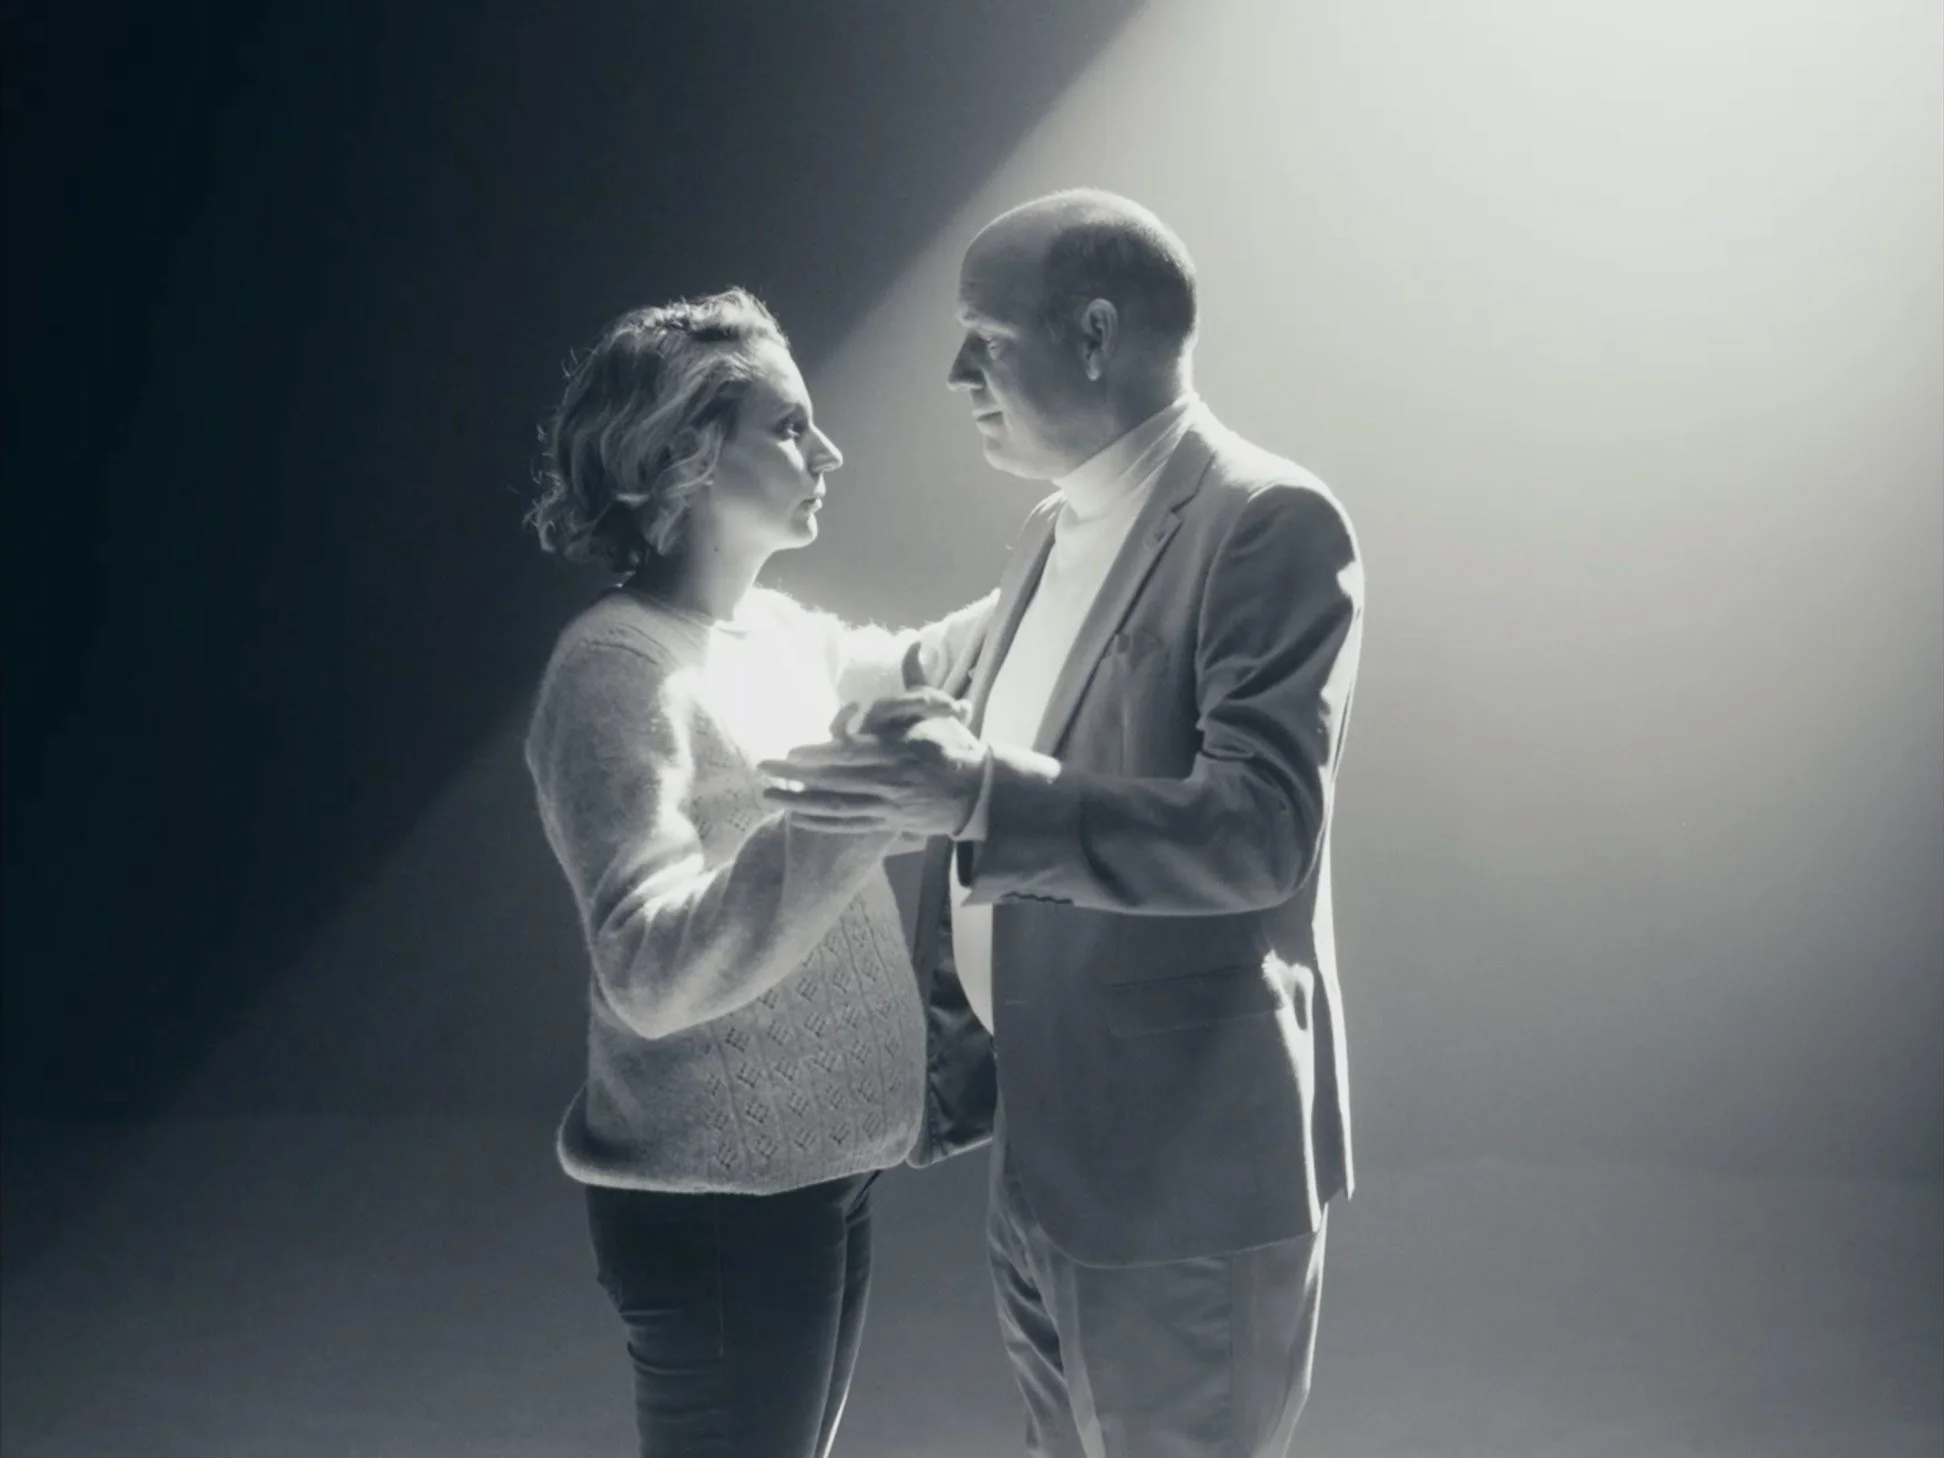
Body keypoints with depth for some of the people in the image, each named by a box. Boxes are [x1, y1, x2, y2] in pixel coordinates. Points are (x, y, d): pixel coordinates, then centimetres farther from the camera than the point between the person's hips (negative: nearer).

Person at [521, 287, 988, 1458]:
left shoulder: (770, 630, 5)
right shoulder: (619, 674, -21)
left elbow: (909, 669, 28)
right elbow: (656, 971, -32)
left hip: (817, 1168, 9)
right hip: (720, 1200, -9)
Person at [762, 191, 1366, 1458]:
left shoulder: (1271, 525, -15)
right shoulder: (1055, 536, 11)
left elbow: (1260, 829, -26)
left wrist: (982, 798, -37)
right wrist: (948, 1045, 10)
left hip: (1182, 1177, -8)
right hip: (1044, 1162, 8)